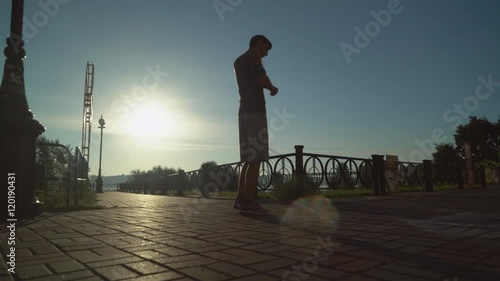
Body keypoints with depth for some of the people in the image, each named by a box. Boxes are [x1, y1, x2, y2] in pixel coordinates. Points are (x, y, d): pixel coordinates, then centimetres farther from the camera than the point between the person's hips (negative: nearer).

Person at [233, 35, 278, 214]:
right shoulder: (253, 54, 0)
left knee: (250, 158, 7)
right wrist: (272, 88, 3)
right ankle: (248, 201, -18)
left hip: (244, 111, 9)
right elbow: (261, 78, -14)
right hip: (255, 110, -9)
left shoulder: (238, 61, 27)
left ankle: (241, 198, 3)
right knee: (256, 157, -14)